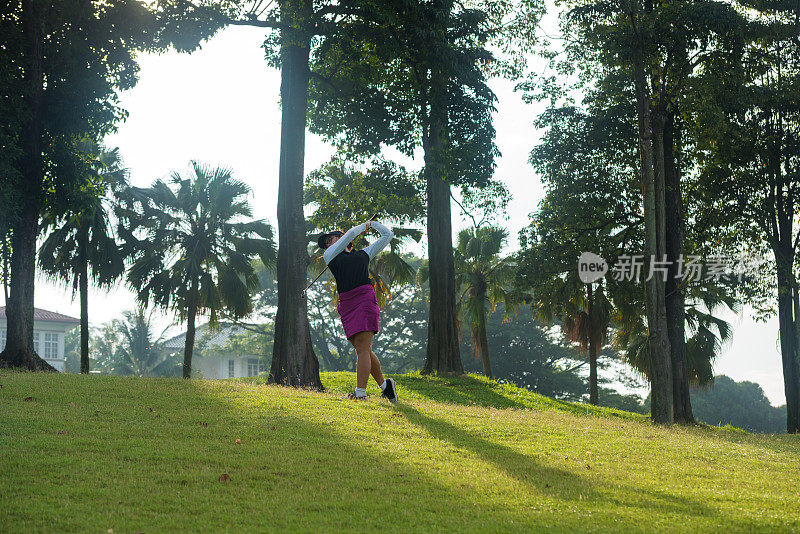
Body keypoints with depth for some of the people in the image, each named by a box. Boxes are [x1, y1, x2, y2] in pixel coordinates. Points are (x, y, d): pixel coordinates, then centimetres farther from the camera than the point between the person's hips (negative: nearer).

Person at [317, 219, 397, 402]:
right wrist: (364, 226, 32)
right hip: (346, 304, 3)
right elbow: (351, 234, 16)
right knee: (363, 350, 1)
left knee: (362, 348, -13)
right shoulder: (330, 255, 21)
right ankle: (384, 385, 16)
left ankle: (360, 393, -17)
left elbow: (387, 236, 30)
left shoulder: (363, 254, 21)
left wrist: (372, 223, 36)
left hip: (365, 298, -3)